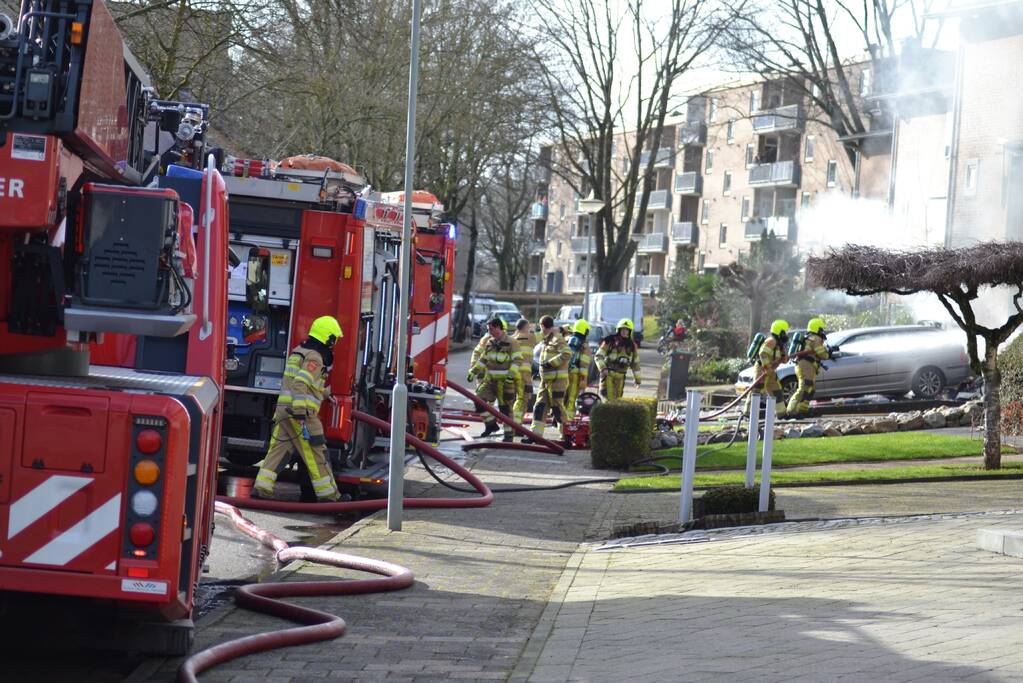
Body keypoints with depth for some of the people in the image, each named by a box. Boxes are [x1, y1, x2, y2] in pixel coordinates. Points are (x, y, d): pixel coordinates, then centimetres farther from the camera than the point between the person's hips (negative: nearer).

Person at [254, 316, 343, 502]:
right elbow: (300, 384, -22)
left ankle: (262, 487, -1)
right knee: (315, 453, -3)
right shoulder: (314, 358, -10)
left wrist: (325, 393, 50)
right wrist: (300, 412, -27)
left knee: (278, 449, 7)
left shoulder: (300, 351, 20)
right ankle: (327, 493, 2)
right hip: (301, 411, -9)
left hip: (283, 409, 9)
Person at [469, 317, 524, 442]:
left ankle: (508, 433, 7)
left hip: (505, 380, -6)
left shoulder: (511, 342, -6)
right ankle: (491, 424, 10)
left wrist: (511, 375, -22)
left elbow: (518, 360, -11)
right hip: (490, 379, 6)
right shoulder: (488, 341, 12)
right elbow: (482, 359, 21)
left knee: (505, 407, -2)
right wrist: (473, 370, 12)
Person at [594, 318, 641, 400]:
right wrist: (603, 368, -21)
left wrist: (637, 378, 18)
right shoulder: (610, 340, -6)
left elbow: (635, 362, 17)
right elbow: (598, 356, -6)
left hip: (620, 376, 4)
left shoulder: (632, 345, 7)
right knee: (608, 396, -13)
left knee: (617, 397, 4)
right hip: (608, 373, -4)